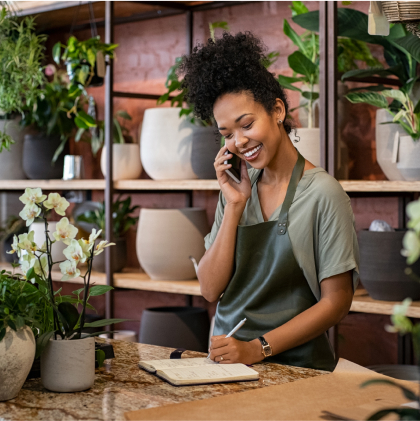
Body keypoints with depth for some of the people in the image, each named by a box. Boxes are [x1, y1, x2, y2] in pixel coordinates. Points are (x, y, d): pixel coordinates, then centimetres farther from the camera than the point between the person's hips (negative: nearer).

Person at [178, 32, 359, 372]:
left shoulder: (322, 193, -5)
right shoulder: (236, 189, 11)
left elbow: (336, 302, -5)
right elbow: (211, 290, 4)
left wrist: (259, 348, -12)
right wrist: (234, 207, -4)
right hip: (229, 361, 4)